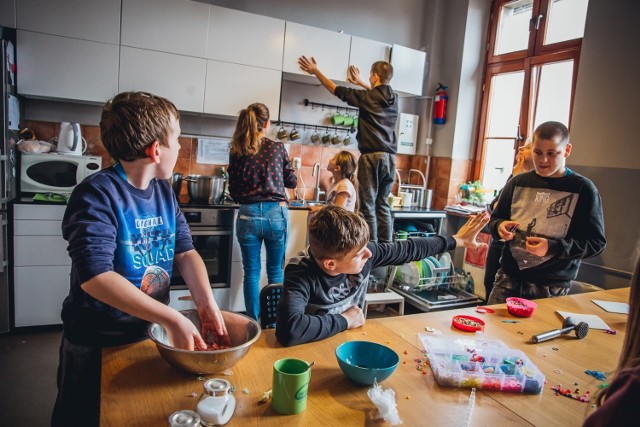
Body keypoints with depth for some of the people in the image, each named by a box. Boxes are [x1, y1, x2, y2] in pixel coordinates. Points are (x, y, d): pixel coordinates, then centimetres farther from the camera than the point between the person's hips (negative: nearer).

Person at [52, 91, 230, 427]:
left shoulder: (164, 191, 0)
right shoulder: (98, 195, -23)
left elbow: (186, 251, -2)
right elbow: (94, 276, -33)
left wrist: (207, 304, -18)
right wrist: (173, 319, -35)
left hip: (151, 334, 6)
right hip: (95, 345, -6)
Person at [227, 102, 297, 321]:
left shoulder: (236, 152, 1)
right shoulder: (277, 148, -1)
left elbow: (234, 192, 5)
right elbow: (292, 181, 10)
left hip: (248, 215, 1)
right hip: (276, 214, 0)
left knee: (251, 272, 12)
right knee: (276, 271, 14)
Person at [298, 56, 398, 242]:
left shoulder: (367, 97, -4)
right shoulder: (393, 98, 12)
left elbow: (336, 90, 7)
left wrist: (315, 71, 19)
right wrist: (360, 82, 48)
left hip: (372, 156, -6)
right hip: (390, 157, 6)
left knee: (368, 206, -3)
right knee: (383, 205, 10)